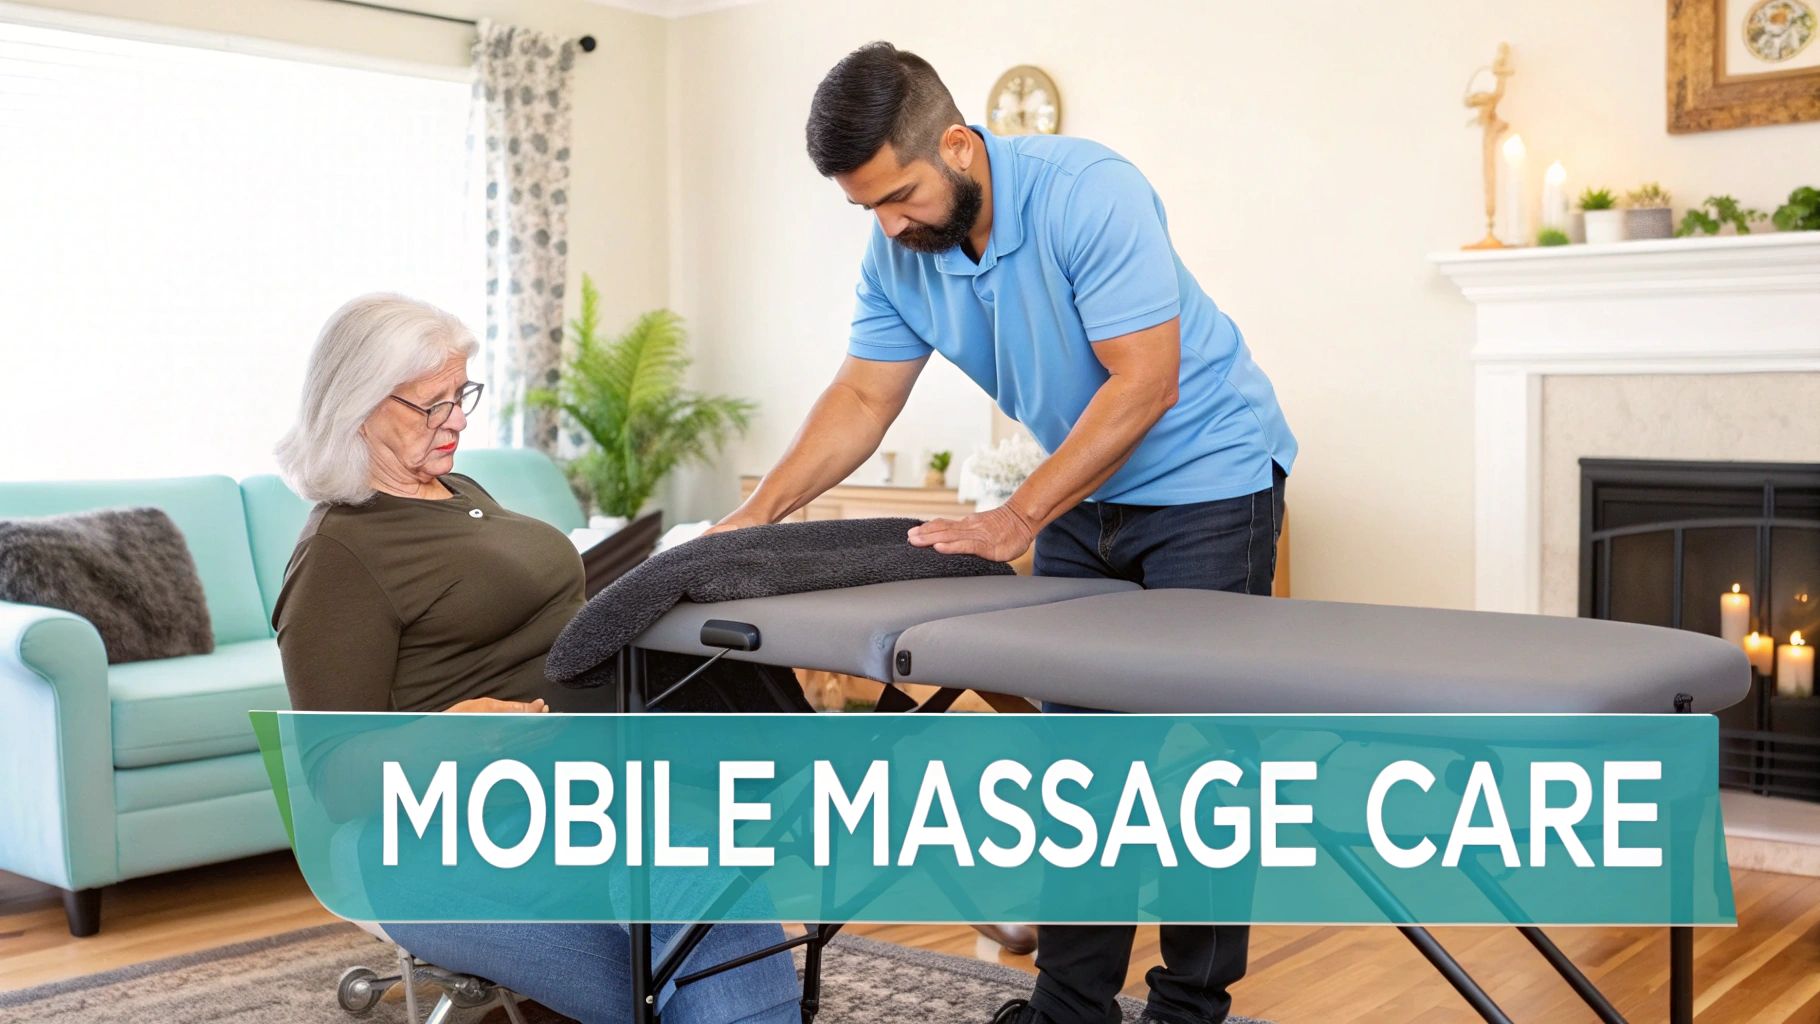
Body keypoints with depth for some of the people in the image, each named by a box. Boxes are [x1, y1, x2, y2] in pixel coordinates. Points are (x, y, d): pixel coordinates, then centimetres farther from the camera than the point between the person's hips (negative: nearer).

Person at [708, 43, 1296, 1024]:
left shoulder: (1088, 191, -27)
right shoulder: (897, 254, -7)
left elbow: (1143, 385, -28)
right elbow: (862, 398, -1)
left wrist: (1015, 521, -28)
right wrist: (753, 518, -12)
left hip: (1205, 482, -6)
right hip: (1083, 493, 7)